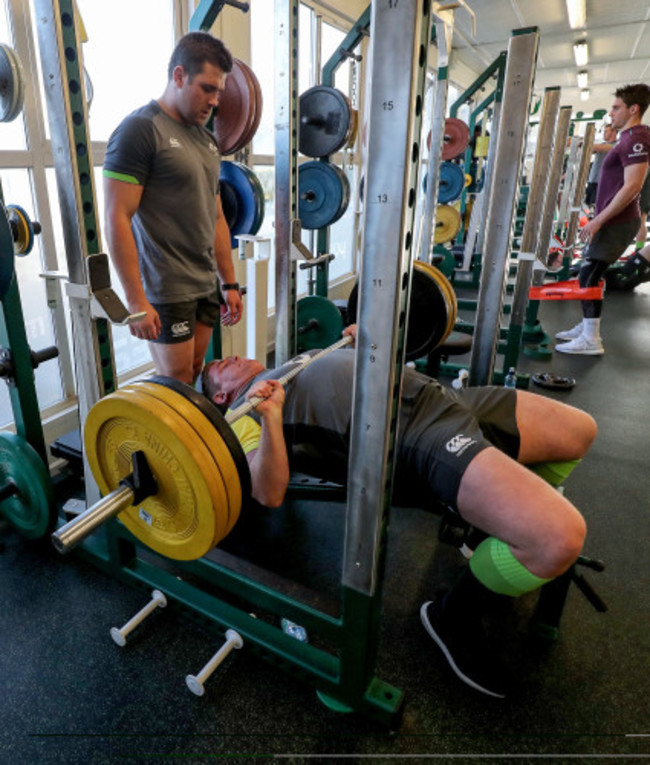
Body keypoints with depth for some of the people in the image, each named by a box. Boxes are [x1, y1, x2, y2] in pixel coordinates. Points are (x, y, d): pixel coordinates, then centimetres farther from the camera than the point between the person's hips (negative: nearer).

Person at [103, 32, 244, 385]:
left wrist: (230, 283, 14)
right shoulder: (139, 130, -9)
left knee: (195, 378, 12)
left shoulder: (205, 138, 15)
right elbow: (117, 219, -15)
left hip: (205, 286, 7)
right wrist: (136, 301, -19)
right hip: (165, 292, -7)